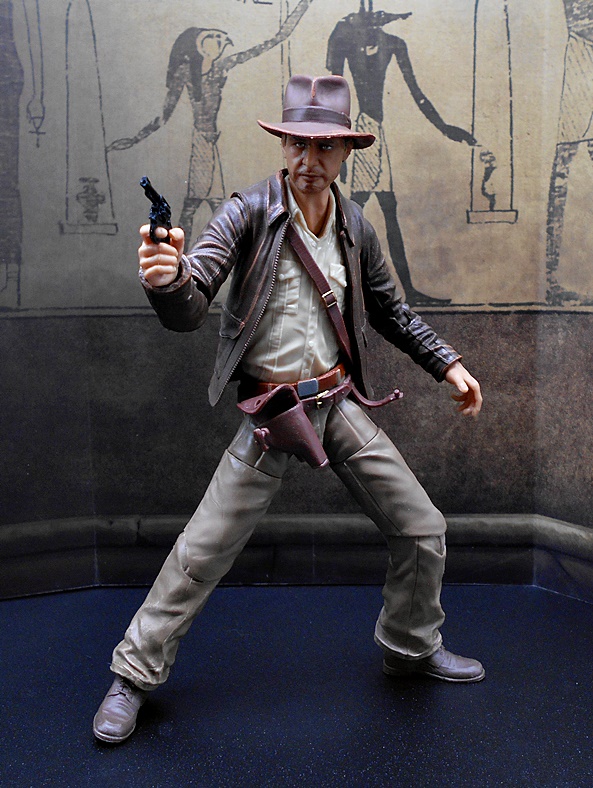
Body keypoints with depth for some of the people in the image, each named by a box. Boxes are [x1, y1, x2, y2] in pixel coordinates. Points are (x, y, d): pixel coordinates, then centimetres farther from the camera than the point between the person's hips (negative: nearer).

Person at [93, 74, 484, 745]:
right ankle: (135, 674, 21)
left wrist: (448, 363, 15)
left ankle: (411, 647, 36)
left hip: (339, 403, 5)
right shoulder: (247, 214, -9)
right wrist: (167, 279, -43)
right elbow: (189, 310, -20)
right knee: (202, 552, -2)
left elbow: (390, 312, 19)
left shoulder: (355, 228, 5)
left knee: (423, 532, 9)